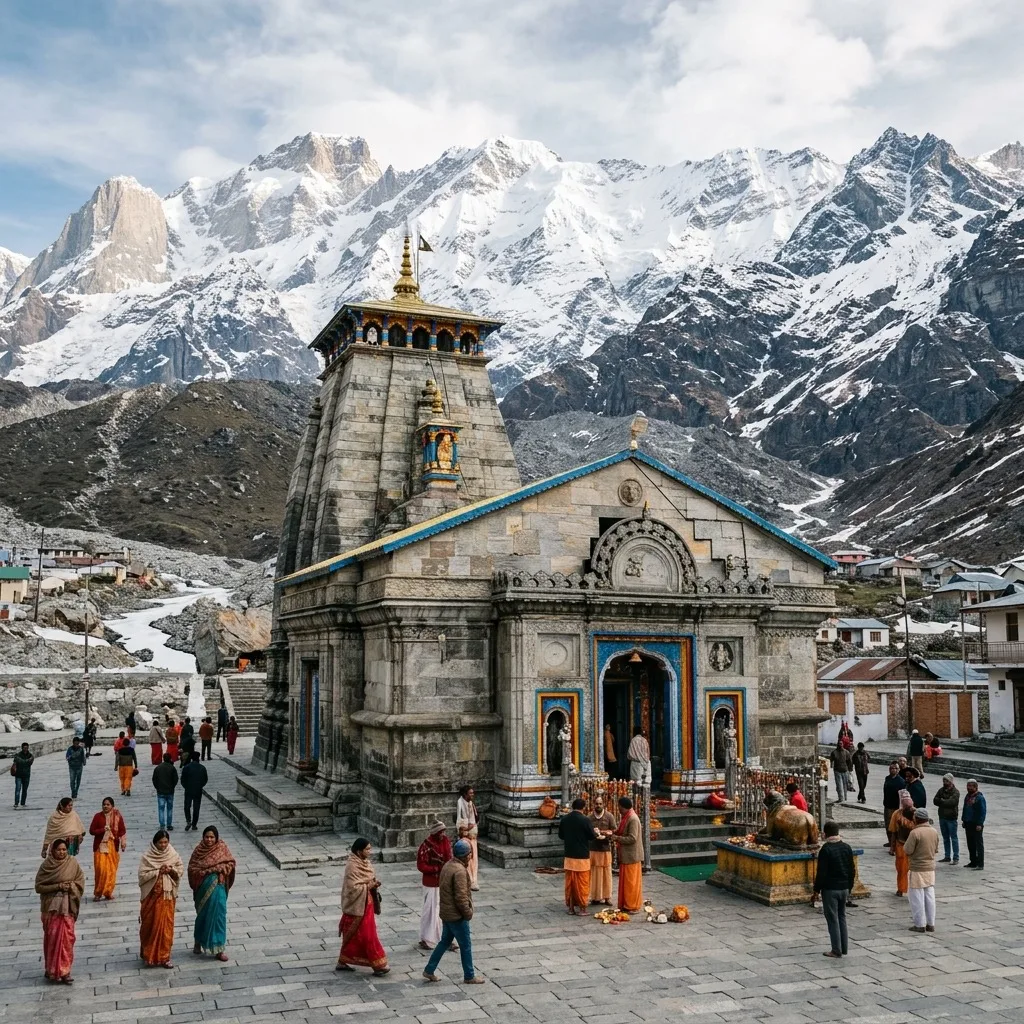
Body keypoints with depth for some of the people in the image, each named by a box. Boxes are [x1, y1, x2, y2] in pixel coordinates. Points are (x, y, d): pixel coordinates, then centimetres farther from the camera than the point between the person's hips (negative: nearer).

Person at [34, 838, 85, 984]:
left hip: (67, 906, 1)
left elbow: (80, 882, 3)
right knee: (52, 937, 2)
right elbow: (39, 886, -6)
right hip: (51, 906, -1)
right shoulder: (46, 865, -6)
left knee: (67, 938, -2)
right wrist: (58, 886, -15)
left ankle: (64, 970, 6)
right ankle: (51, 969, 16)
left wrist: (70, 887, -16)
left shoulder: (73, 864, -2)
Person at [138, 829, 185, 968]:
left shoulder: (173, 855, 0)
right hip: (152, 895, -2)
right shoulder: (147, 857, -8)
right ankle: (149, 955, 22)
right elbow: (142, 875, -13)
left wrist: (171, 871, -17)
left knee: (166, 925, 3)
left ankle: (164, 956, 12)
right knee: (150, 925, 5)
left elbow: (181, 871, 2)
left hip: (168, 895, 2)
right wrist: (158, 871, -20)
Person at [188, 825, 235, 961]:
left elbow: (230, 863, -2)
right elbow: (192, 868, -4)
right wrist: (205, 871, -16)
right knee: (203, 915, 12)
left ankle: (219, 949, 1)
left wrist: (219, 869, -16)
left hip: (217, 886, 0)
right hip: (203, 887, 0)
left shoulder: (222, 848, -2)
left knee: (218, 914, -3)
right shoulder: (199, 850, -4)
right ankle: (198, 942, 34)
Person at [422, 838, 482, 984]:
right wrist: (468, 913, -12)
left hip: (446, 913, 9)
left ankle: (429, 970, 23)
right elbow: (461, 897, -25)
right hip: (457, 915, -9)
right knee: (465, 945, 5)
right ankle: (469, 976, 15)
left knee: (445, 942, 20)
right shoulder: (460, 871, -24)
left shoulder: (447, 866, 7)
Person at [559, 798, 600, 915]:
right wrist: (595, 832, 12)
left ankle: (571, 907, 15)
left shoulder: (564, 819, 1)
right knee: (582, 883, 4)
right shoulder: (585, 820, -15)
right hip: (582, 856, -4)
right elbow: (592, 836, -9)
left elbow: (560, 835, 11)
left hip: (569, 855, 5)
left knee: (570, 882, 11)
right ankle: (582, 908, 7)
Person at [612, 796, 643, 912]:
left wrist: (617, 838, -17)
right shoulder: (625, 817, 11)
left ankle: (632, 906, 7)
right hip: (625, 855, 9)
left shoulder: (633, 819, -19)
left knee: (630, 881, -1)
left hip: (631, 856, -9)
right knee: (624, 881, 13)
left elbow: (632, 838, -23)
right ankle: (625, 905, 19)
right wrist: (614, 834, 1)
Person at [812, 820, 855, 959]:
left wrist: (816, 891, -7)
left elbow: (821, 873, -16)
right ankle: (844, 948, 20)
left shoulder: (825, 850, -16)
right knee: (842, 917, 17)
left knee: (833, 919, 1)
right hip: (844, 888, 6)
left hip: (830, 889, -6)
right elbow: (852, 870, 8)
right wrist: (849, 887, 19)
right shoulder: (846, 847, 2)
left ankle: (837, 951, 3)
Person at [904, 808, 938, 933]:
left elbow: (907, 850, -18)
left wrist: (905, 844, 2)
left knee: (917, 898, 3)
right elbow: (936, 849, 11)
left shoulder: (915, 832, -19)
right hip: (930, 867, 7)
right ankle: (931, 924, 17)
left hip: (917, 869, -6)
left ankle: (920, 924, 7)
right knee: (929, 896, 13)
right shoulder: (934, 832, 3)